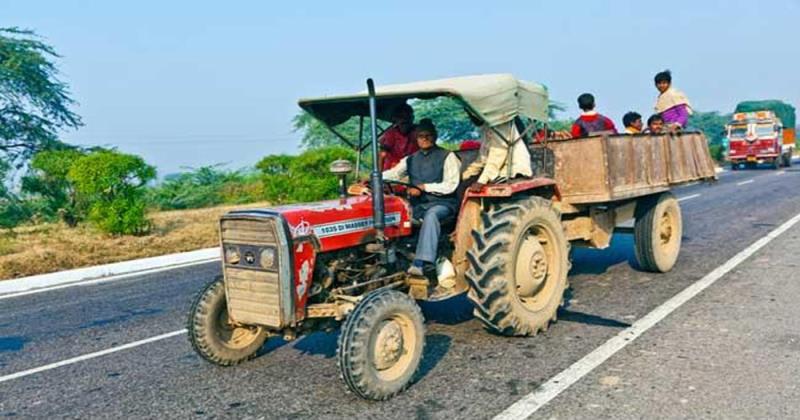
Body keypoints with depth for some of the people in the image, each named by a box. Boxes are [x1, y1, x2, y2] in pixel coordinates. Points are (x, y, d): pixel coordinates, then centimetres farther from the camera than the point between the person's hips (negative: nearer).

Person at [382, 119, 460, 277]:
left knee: (431, 215, -37)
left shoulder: (447, 157, 5)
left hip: (441, 203, -5)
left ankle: (420, 263, -49)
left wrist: (424, 187, -12)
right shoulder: (410, 160, 19)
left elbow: (450, 185, -5)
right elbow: (393, 174, 8)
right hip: (417, 205, 5)